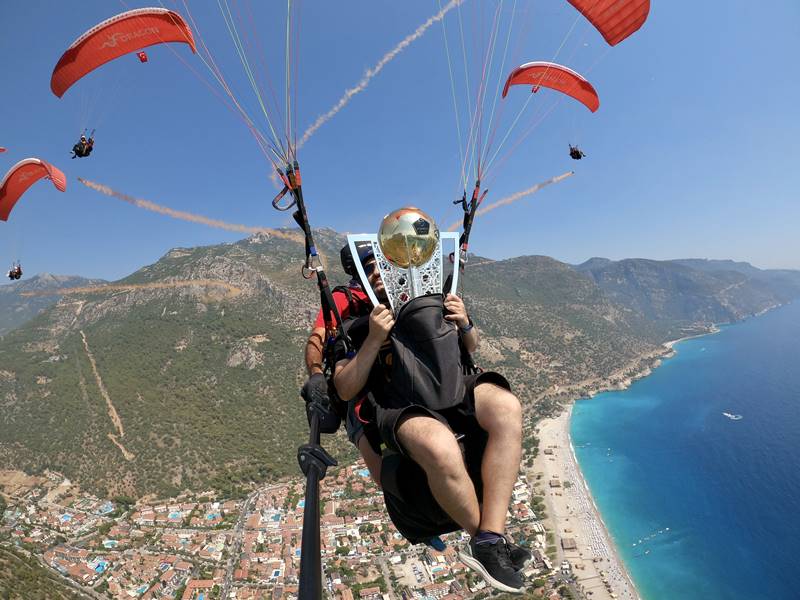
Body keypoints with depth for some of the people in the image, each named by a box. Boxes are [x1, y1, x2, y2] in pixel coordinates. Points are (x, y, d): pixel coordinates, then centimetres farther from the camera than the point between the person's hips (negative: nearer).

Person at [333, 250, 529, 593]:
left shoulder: (428, 306, 20)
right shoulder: (354, 325, 10)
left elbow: (471, 347, 29)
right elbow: (345, 391, 1)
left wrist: (464, 324, 5)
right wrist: (374, 340, -11)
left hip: (454, 396, 4)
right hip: (402, 411, -4)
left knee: (506, 406, -27)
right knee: (441, 447, -37)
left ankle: (489, 543, -21)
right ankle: (487, 538, -7)